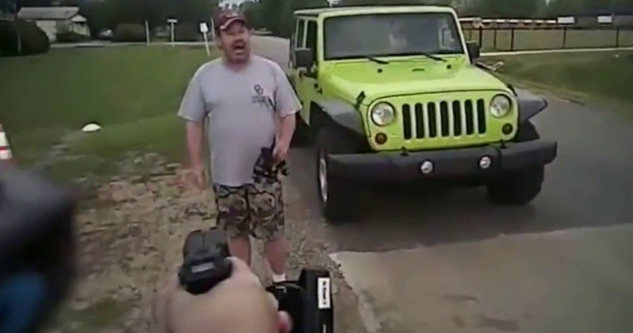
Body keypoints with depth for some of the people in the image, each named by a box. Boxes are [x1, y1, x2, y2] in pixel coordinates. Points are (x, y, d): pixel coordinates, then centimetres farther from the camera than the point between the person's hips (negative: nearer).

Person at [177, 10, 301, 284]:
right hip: (225, 174, 1)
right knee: (236, 233, 15)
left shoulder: (270, 70, -2)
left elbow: (288, 113, 2)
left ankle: (280, 281, 29)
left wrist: (284, 142, -16)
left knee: (273, 231, 9)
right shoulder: (204, 76, -1)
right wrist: (196, 163, -1)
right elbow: (194, 123, 4)